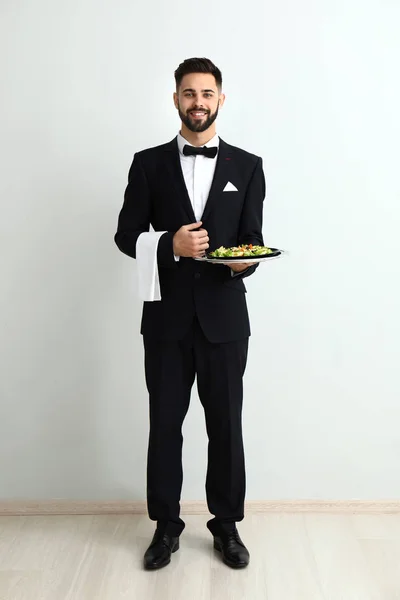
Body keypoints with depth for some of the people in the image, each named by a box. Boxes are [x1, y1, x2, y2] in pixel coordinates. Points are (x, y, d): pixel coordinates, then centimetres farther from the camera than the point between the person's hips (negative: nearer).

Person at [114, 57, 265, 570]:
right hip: (167, 317, 0)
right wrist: (170, 245, -17)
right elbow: (126, 235, 2)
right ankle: (166, 526, 29)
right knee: (165, 424, 10)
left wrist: (245, 259, -18)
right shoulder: (149, 163, 6)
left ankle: (226, 525, 29)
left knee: (226, 424, 9)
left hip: (224, 316, 0)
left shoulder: (246, 167, 7)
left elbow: (252, 239, 5)